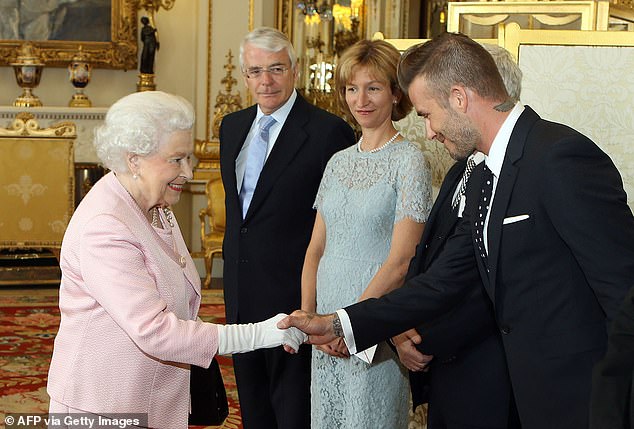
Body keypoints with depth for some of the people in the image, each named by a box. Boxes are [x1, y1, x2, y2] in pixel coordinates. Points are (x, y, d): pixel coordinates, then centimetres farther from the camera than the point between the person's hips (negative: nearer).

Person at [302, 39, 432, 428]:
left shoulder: (409, 161, -9)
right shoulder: (339, 162, 10)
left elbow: (400, 261, -15)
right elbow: (316, 249, 11)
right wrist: (306, 314, -1)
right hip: (328, 326, 6)